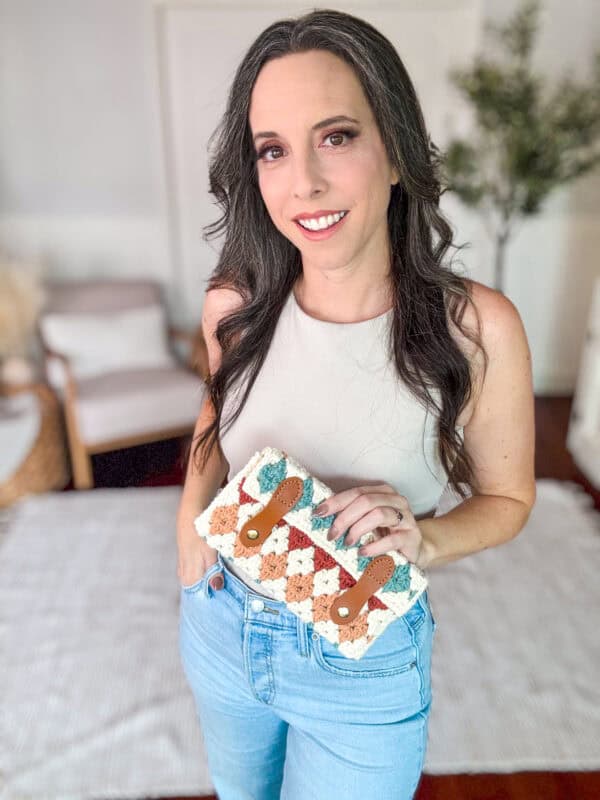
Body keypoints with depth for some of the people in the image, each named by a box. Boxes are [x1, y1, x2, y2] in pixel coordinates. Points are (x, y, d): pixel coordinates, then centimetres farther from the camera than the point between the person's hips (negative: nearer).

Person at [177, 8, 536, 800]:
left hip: (364, 667, -3)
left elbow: (507, 498, -8)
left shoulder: (476, 329, -24)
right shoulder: (234, 305, -16)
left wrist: (424, 540, -27)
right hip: (220, 629, 4)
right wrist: (192, 510, -10)